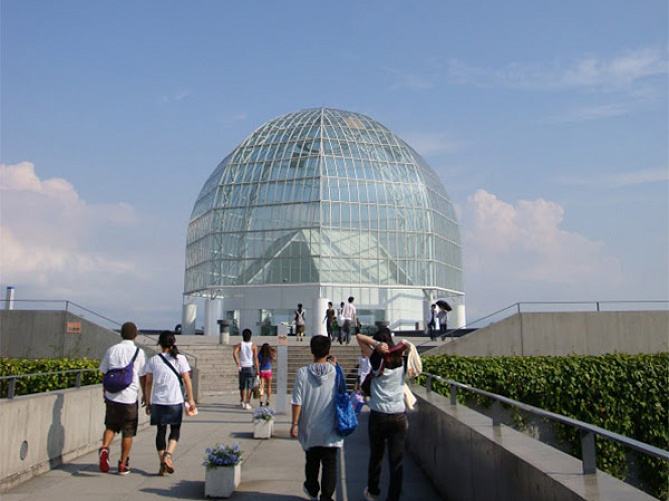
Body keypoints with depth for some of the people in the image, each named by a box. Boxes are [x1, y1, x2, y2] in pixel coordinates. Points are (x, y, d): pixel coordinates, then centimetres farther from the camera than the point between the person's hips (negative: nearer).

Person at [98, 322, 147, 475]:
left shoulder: (111, 350, 3)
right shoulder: (139, 353, -6)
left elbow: (104, 372, 10)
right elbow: (142, 376, -1)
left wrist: (105, 390, 25)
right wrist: (145, 394, 13)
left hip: (111, 395, 3)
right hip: (130, 397, -3)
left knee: (110, 426, 18)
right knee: (128, 432, 8)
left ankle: (104, 448, -9)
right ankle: (123, 465, 13)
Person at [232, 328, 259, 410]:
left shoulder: (240, 345, 2)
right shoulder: (253, 346, -2)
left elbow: (234, 353, -15)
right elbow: (256, 359, -7)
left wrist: (238, 365, -11)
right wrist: (257, 370, -4)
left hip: (242, 368, 2)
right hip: (250, 367, -2)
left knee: (242, 386, 15)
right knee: (249, 386, 1)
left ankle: (242, 402, 24)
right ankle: (247, 403, -4)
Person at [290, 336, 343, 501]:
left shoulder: (303, 373, -11)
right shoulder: (336, 372, -9)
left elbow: (297, 402, -11)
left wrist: (294, 423, -5)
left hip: (309, 428, 1)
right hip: (330, 428, -1)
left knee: (311, 461, 20)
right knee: (330, 463, 4)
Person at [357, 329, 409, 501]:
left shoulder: (378, 360, -7)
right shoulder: (401, 360, 1)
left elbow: (360, 338, -1)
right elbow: (404, 343, 22)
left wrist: (377, 344, -13)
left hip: (378, 416, -1)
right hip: (399, 416, 2)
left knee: (375, 457, 17)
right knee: (396, 461, 3)